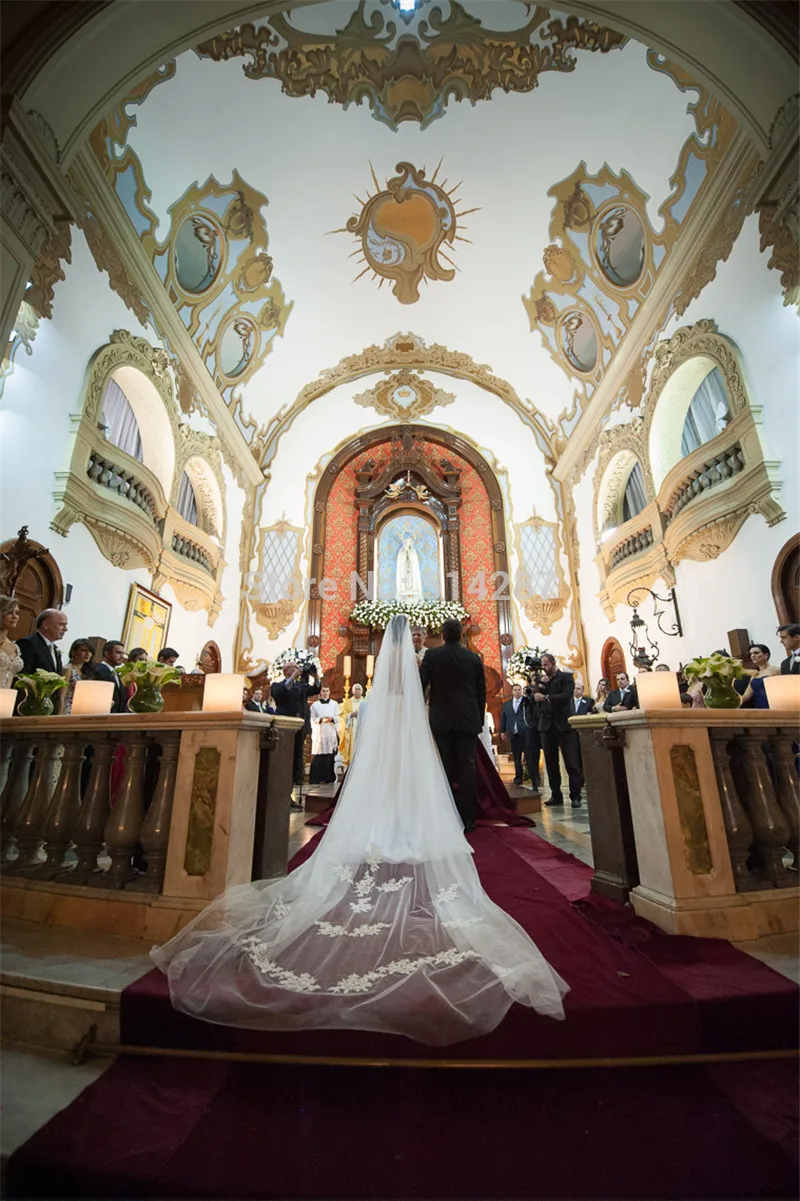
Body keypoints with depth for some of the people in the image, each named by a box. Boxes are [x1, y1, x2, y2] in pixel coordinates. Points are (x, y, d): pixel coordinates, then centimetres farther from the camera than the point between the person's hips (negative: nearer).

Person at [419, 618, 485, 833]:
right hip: (468, 721, 2)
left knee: (445, 768, 5)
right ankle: (467, 819, 8)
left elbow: (420, 685, -4)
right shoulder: (474, 658, 5)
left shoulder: (432, 654, -3)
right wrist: (480, 720, 18)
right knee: (467, 767, 5)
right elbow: (481, 692, 9)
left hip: (441, 720, -1)